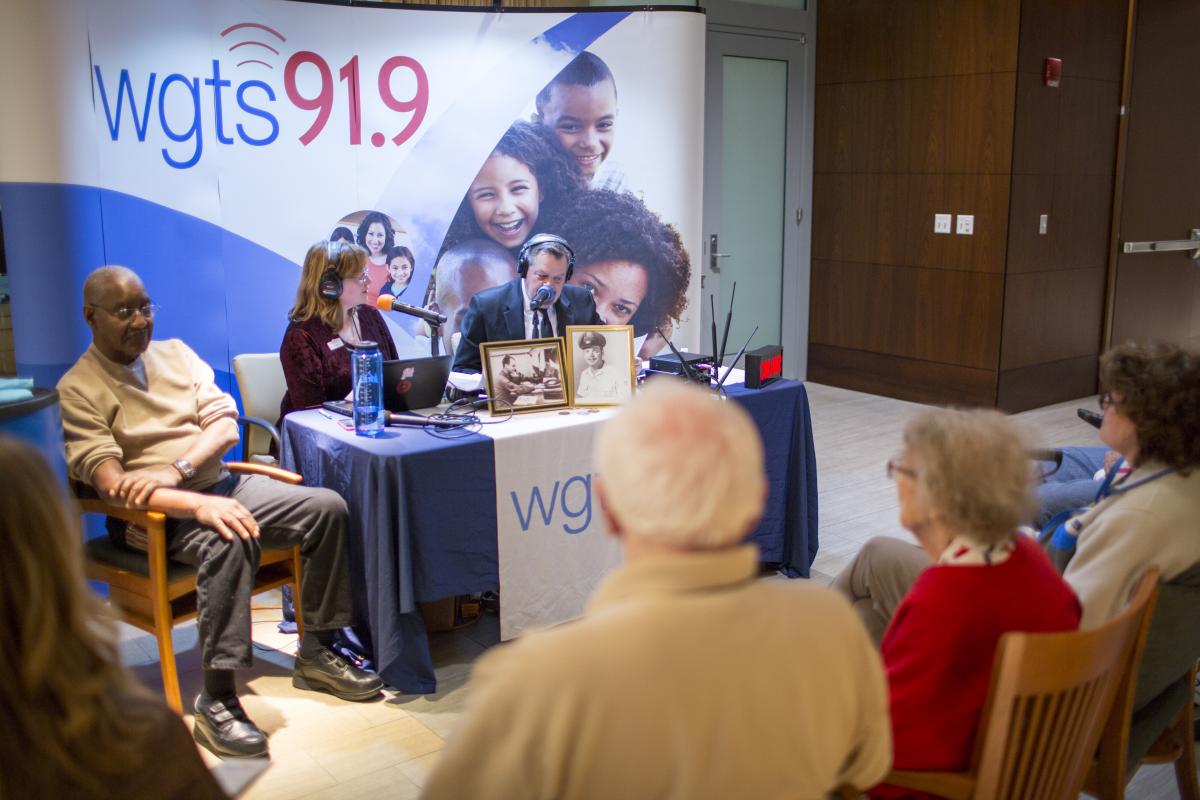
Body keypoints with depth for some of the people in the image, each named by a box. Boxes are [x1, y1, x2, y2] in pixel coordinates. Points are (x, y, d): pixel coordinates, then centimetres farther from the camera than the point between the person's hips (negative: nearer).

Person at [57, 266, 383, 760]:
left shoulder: (175, 353, 12)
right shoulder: (78, 389, -6)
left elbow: (225, 424, 3)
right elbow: (108, 481, -19)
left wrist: (176, 470, -18)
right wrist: (199, 504, -33)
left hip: (220, 484, 6)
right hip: (154, 514, -6)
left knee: (327, 507, -11)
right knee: (229, 540, -37)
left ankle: (315, 654, -1)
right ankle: (216, 699, -31)